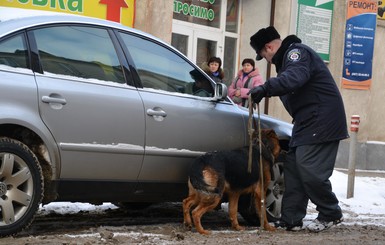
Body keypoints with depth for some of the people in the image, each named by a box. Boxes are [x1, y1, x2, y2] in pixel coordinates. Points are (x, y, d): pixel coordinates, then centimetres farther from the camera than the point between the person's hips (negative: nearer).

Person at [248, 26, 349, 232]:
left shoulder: (297, 52, -12)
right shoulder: (287, 58, 23)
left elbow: (295, 77, -31)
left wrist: (266, 88, -35)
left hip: (321, 121, -11)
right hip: (307, 122, 11)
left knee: (309, 170, -12)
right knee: (293, 168, 7)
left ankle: (331, 214, 4)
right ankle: (290, 220, 8)